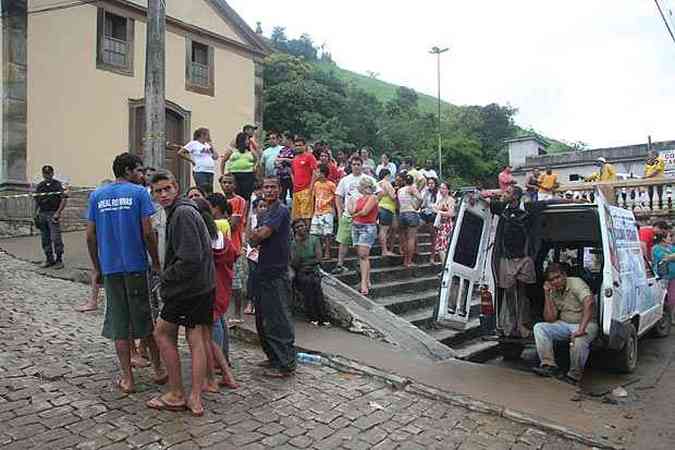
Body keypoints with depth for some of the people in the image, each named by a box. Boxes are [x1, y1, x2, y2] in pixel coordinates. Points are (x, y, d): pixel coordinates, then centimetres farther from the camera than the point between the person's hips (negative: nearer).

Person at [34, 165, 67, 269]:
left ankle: (59, 260, 0)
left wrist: (58, 213, -14)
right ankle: (49, 259, 18)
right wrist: (36, 214, 11)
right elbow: (36, 201, 19)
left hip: (53, 214, -5)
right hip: (42, 214, 6)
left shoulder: (57, 184, -2)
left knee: (56, 238, -8)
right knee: (45, 239, 9)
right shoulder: (39, 186, 14)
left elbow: (64, 199, -8)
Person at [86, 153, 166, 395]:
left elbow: (90, 235, 5)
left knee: (119, 323, 9)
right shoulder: (139, 192, -5)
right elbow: (148, 232, -11)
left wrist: (97, 268, 13)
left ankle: (127, 379, 14)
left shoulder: (97, 195, 6)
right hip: (136, 266, -2)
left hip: (110, 268, 3)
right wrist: (156, 263, 0)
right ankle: (158, 370, 23)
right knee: (144, 318, 11)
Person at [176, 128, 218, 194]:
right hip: (200, 172, -6)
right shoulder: (193, 143, 3)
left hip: (210, 171, 6)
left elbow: (216, 157, 13)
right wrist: (191, 161, -3)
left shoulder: (208, 145, 19)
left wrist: (211, 146, 8)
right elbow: (180, 153, -3)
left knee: (210, 193, 4)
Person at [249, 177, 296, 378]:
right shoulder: (266, 212, 18)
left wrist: (256, 235, 1)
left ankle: (286, 364, 6)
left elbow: (261, 235, -21)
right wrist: (258, 234, -9)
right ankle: (273, 357, 28)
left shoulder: (281, 210, -12)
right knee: (263, 318, 16)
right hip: (264, 270, 10)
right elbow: (254, 239, 13)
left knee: (279, 319, -4)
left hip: (276, 272, -10)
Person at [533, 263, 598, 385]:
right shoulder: (553, 292, 3)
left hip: (586, 324, -6)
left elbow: (589, 302, -33)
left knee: (578, 341, -37)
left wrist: (581, 329, -40)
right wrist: (547, 295, -9)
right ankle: (549, 365, -15)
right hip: (564, 324, 6)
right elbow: (550, 319, -2)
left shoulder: (576, 283, -15)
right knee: (539, 328, -14)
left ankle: (574, 376, -14)